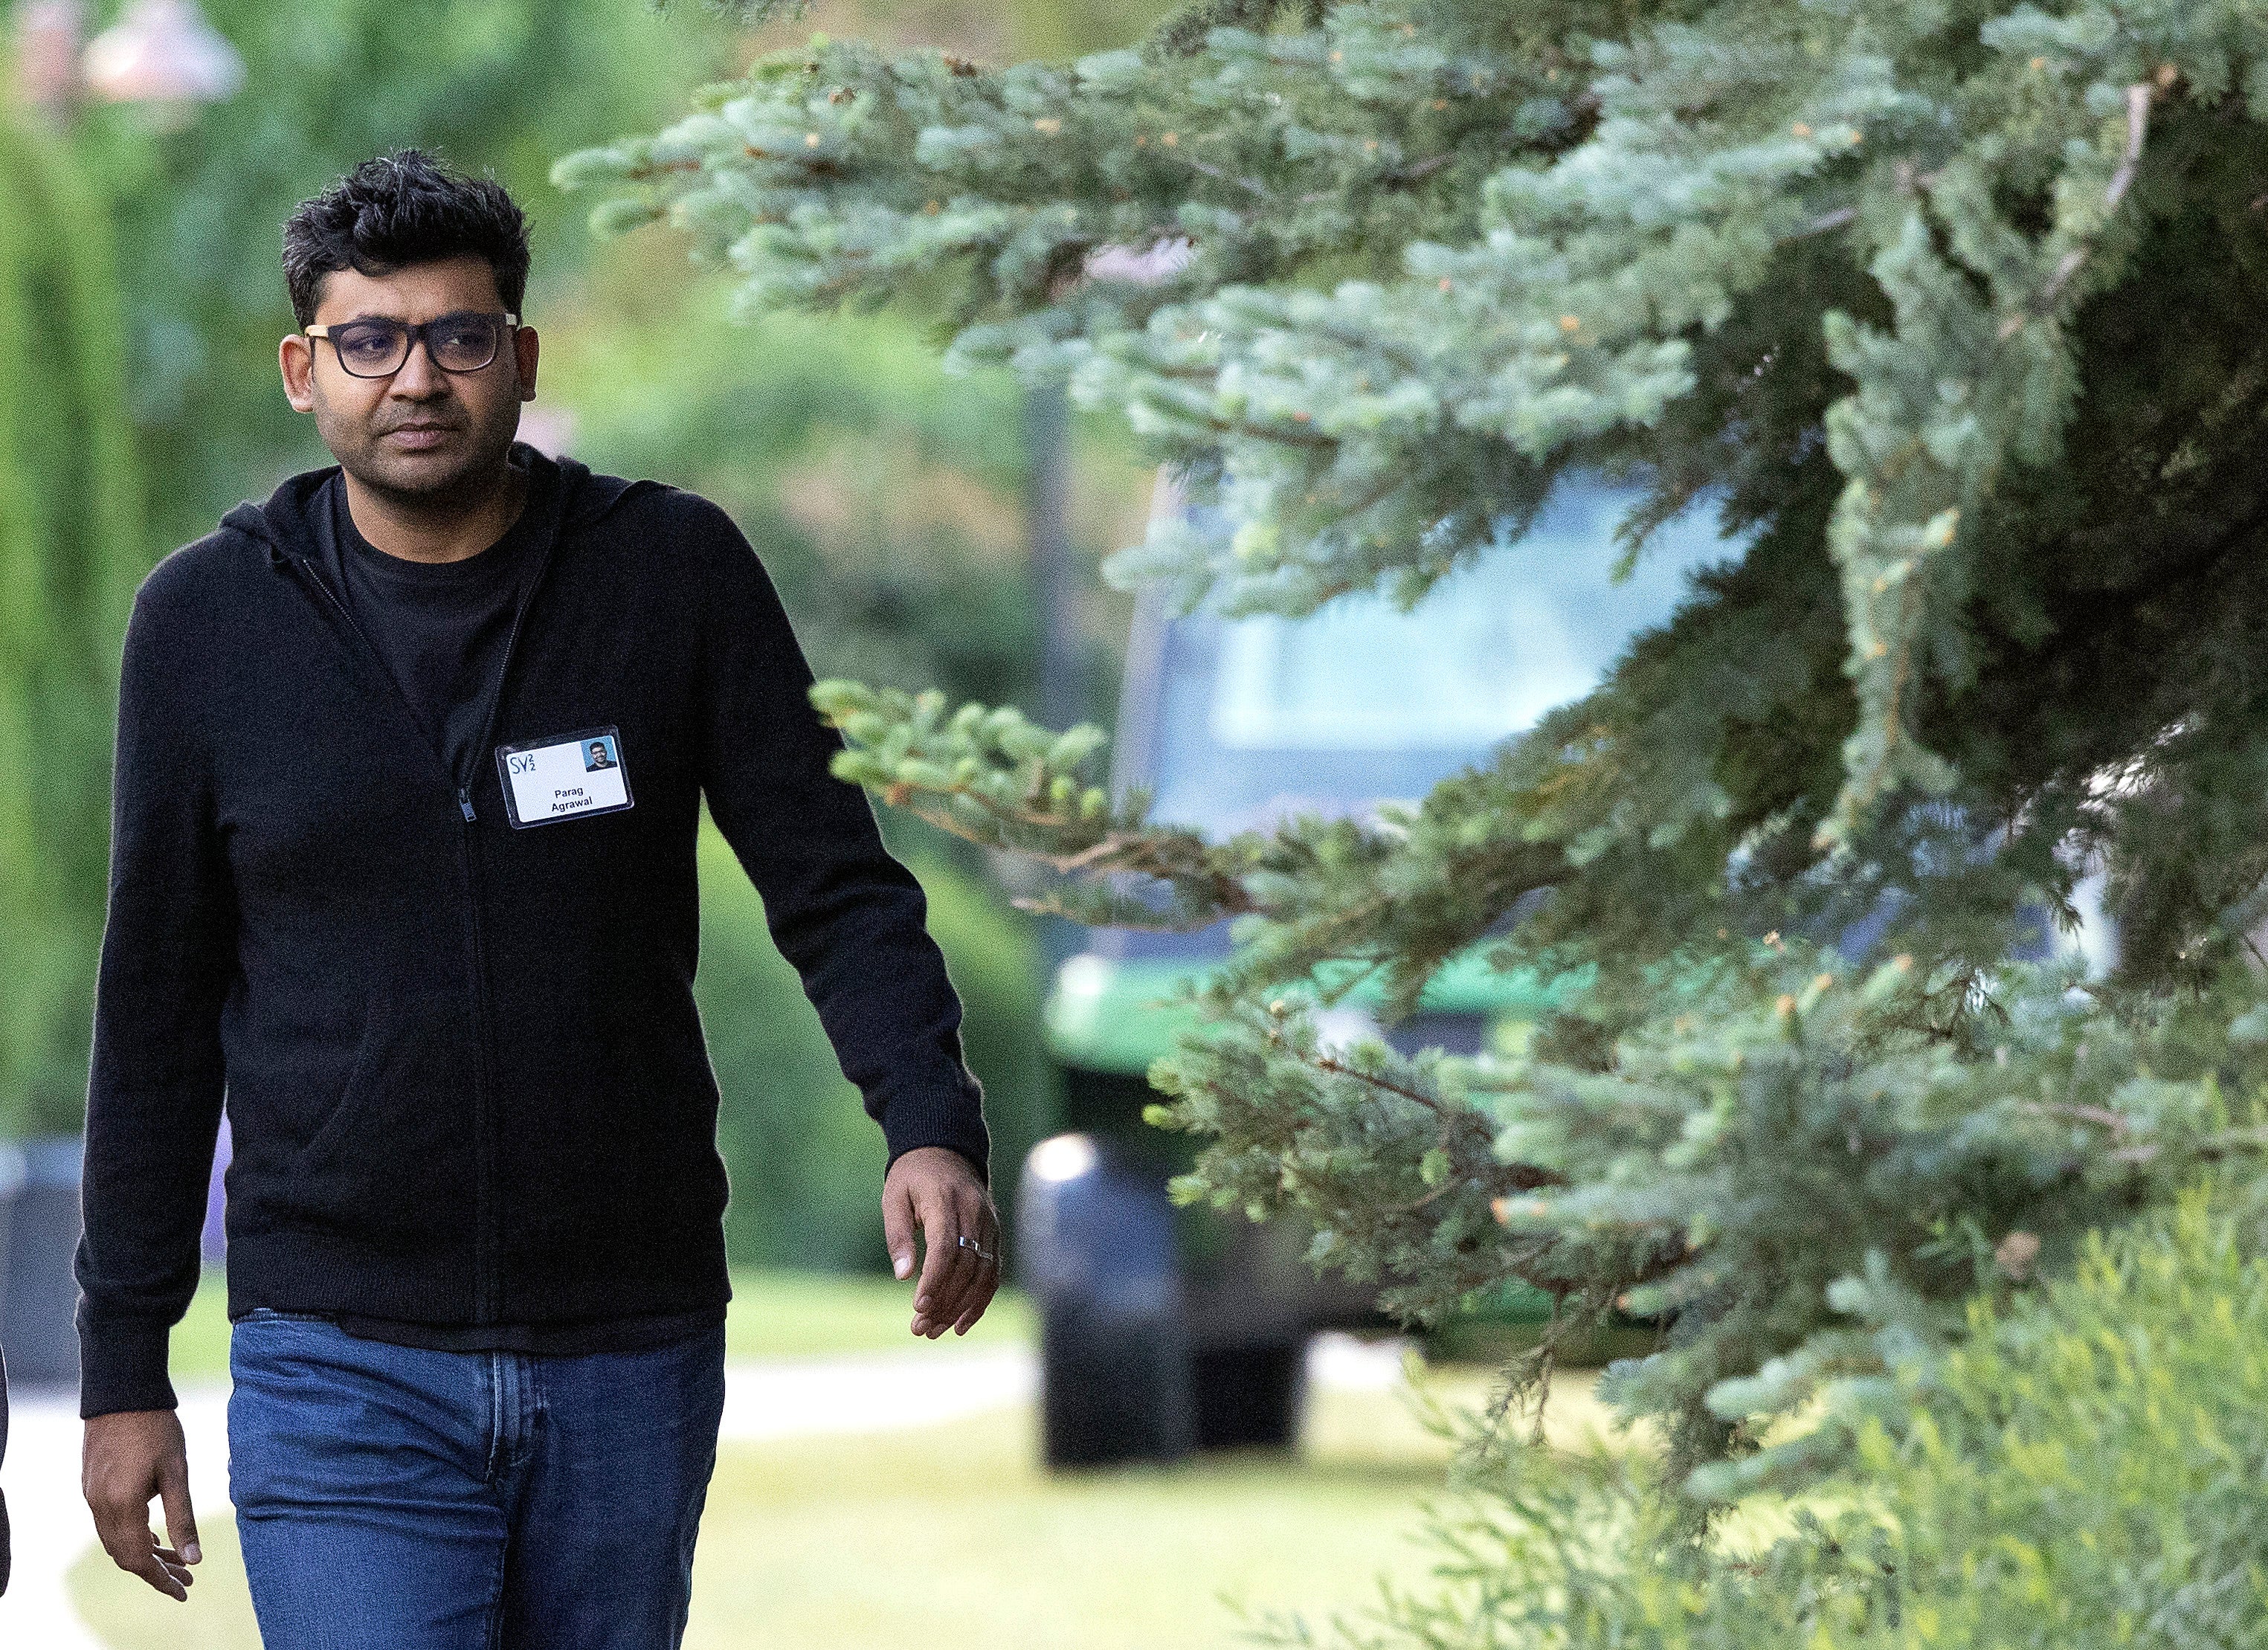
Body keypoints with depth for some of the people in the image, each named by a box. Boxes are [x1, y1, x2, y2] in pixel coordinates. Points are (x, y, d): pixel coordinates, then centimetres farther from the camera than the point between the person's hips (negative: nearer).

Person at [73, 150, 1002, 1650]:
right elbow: (156, 1014, 7)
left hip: (632, 1357, 1)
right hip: (339, 1360, -1)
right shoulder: (207, 622, 1)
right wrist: (123, 1368, 6)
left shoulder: (675, 573, -1)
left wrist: (935, 1127, -20)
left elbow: (838, 887, -1)